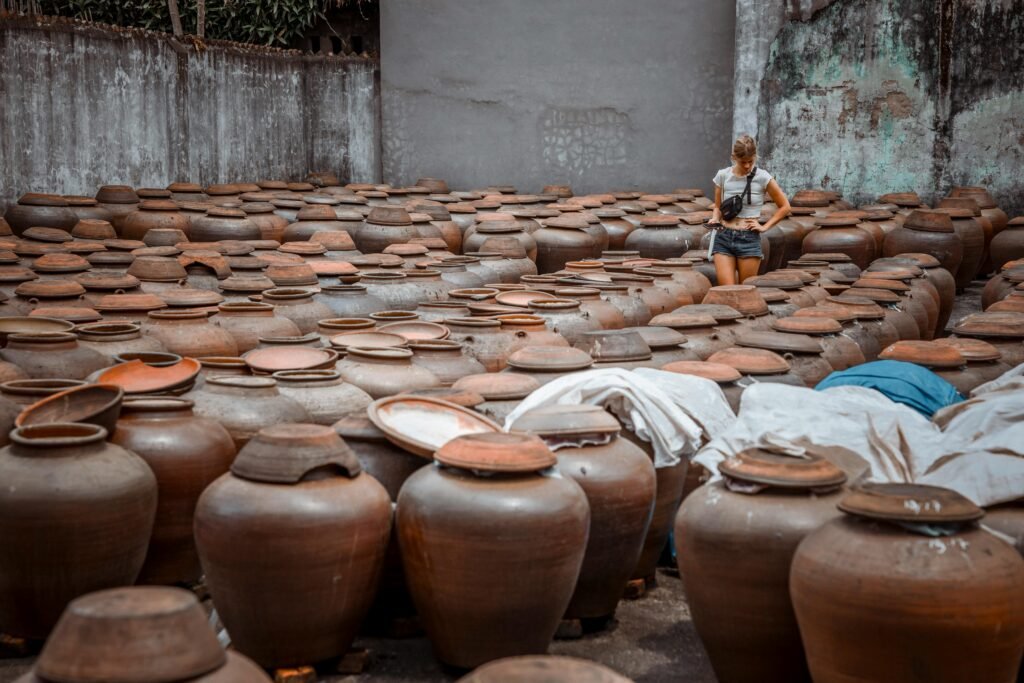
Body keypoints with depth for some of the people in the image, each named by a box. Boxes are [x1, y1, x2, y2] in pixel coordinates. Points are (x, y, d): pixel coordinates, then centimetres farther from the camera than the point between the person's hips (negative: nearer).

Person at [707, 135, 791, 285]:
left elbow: (784, 206, 7)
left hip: (749, 240, -1)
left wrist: (765, 227, -1)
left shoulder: (762, 177, -2)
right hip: (723, 238, 1)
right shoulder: (723, 176, 3)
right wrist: (715, 219, -5)